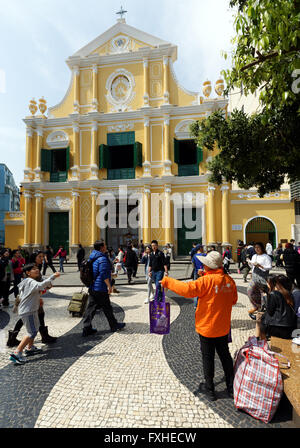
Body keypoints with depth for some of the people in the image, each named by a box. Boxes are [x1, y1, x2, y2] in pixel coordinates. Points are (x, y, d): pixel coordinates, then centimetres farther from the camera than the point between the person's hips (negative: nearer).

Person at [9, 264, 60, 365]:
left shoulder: (27, 282, 14)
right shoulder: (30, 282, -19)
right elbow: (40, 285, -40)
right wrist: (52, 277, -41)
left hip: (31, 310, 11)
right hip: (28, 311, -11)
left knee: (35, 328, 24)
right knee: (32, 332, -8)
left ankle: (30, 348, 38)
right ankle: (16, 354, -5)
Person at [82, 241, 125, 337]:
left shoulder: (92, 257, 11)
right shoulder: (102, 259, -19)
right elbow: (104, 274, -23)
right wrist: (109, 286, -17)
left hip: (92, 287, 8)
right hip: (101, 289, -8)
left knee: (91, 307, 10)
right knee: (107, 307, 6)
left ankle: (86, 329, 12)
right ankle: (114, 326, 22)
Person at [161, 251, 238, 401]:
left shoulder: (207, 280, -24)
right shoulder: (229, 280, -4)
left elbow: (188, 289, -33)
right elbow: (234, 300, 8)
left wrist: (167, 282, -24)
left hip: (207, 327, -6)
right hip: (223, 327, 6)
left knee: (208, 357, 11)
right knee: (225, 355, 21)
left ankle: (209, 390, 27)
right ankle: (231, 388, 34)